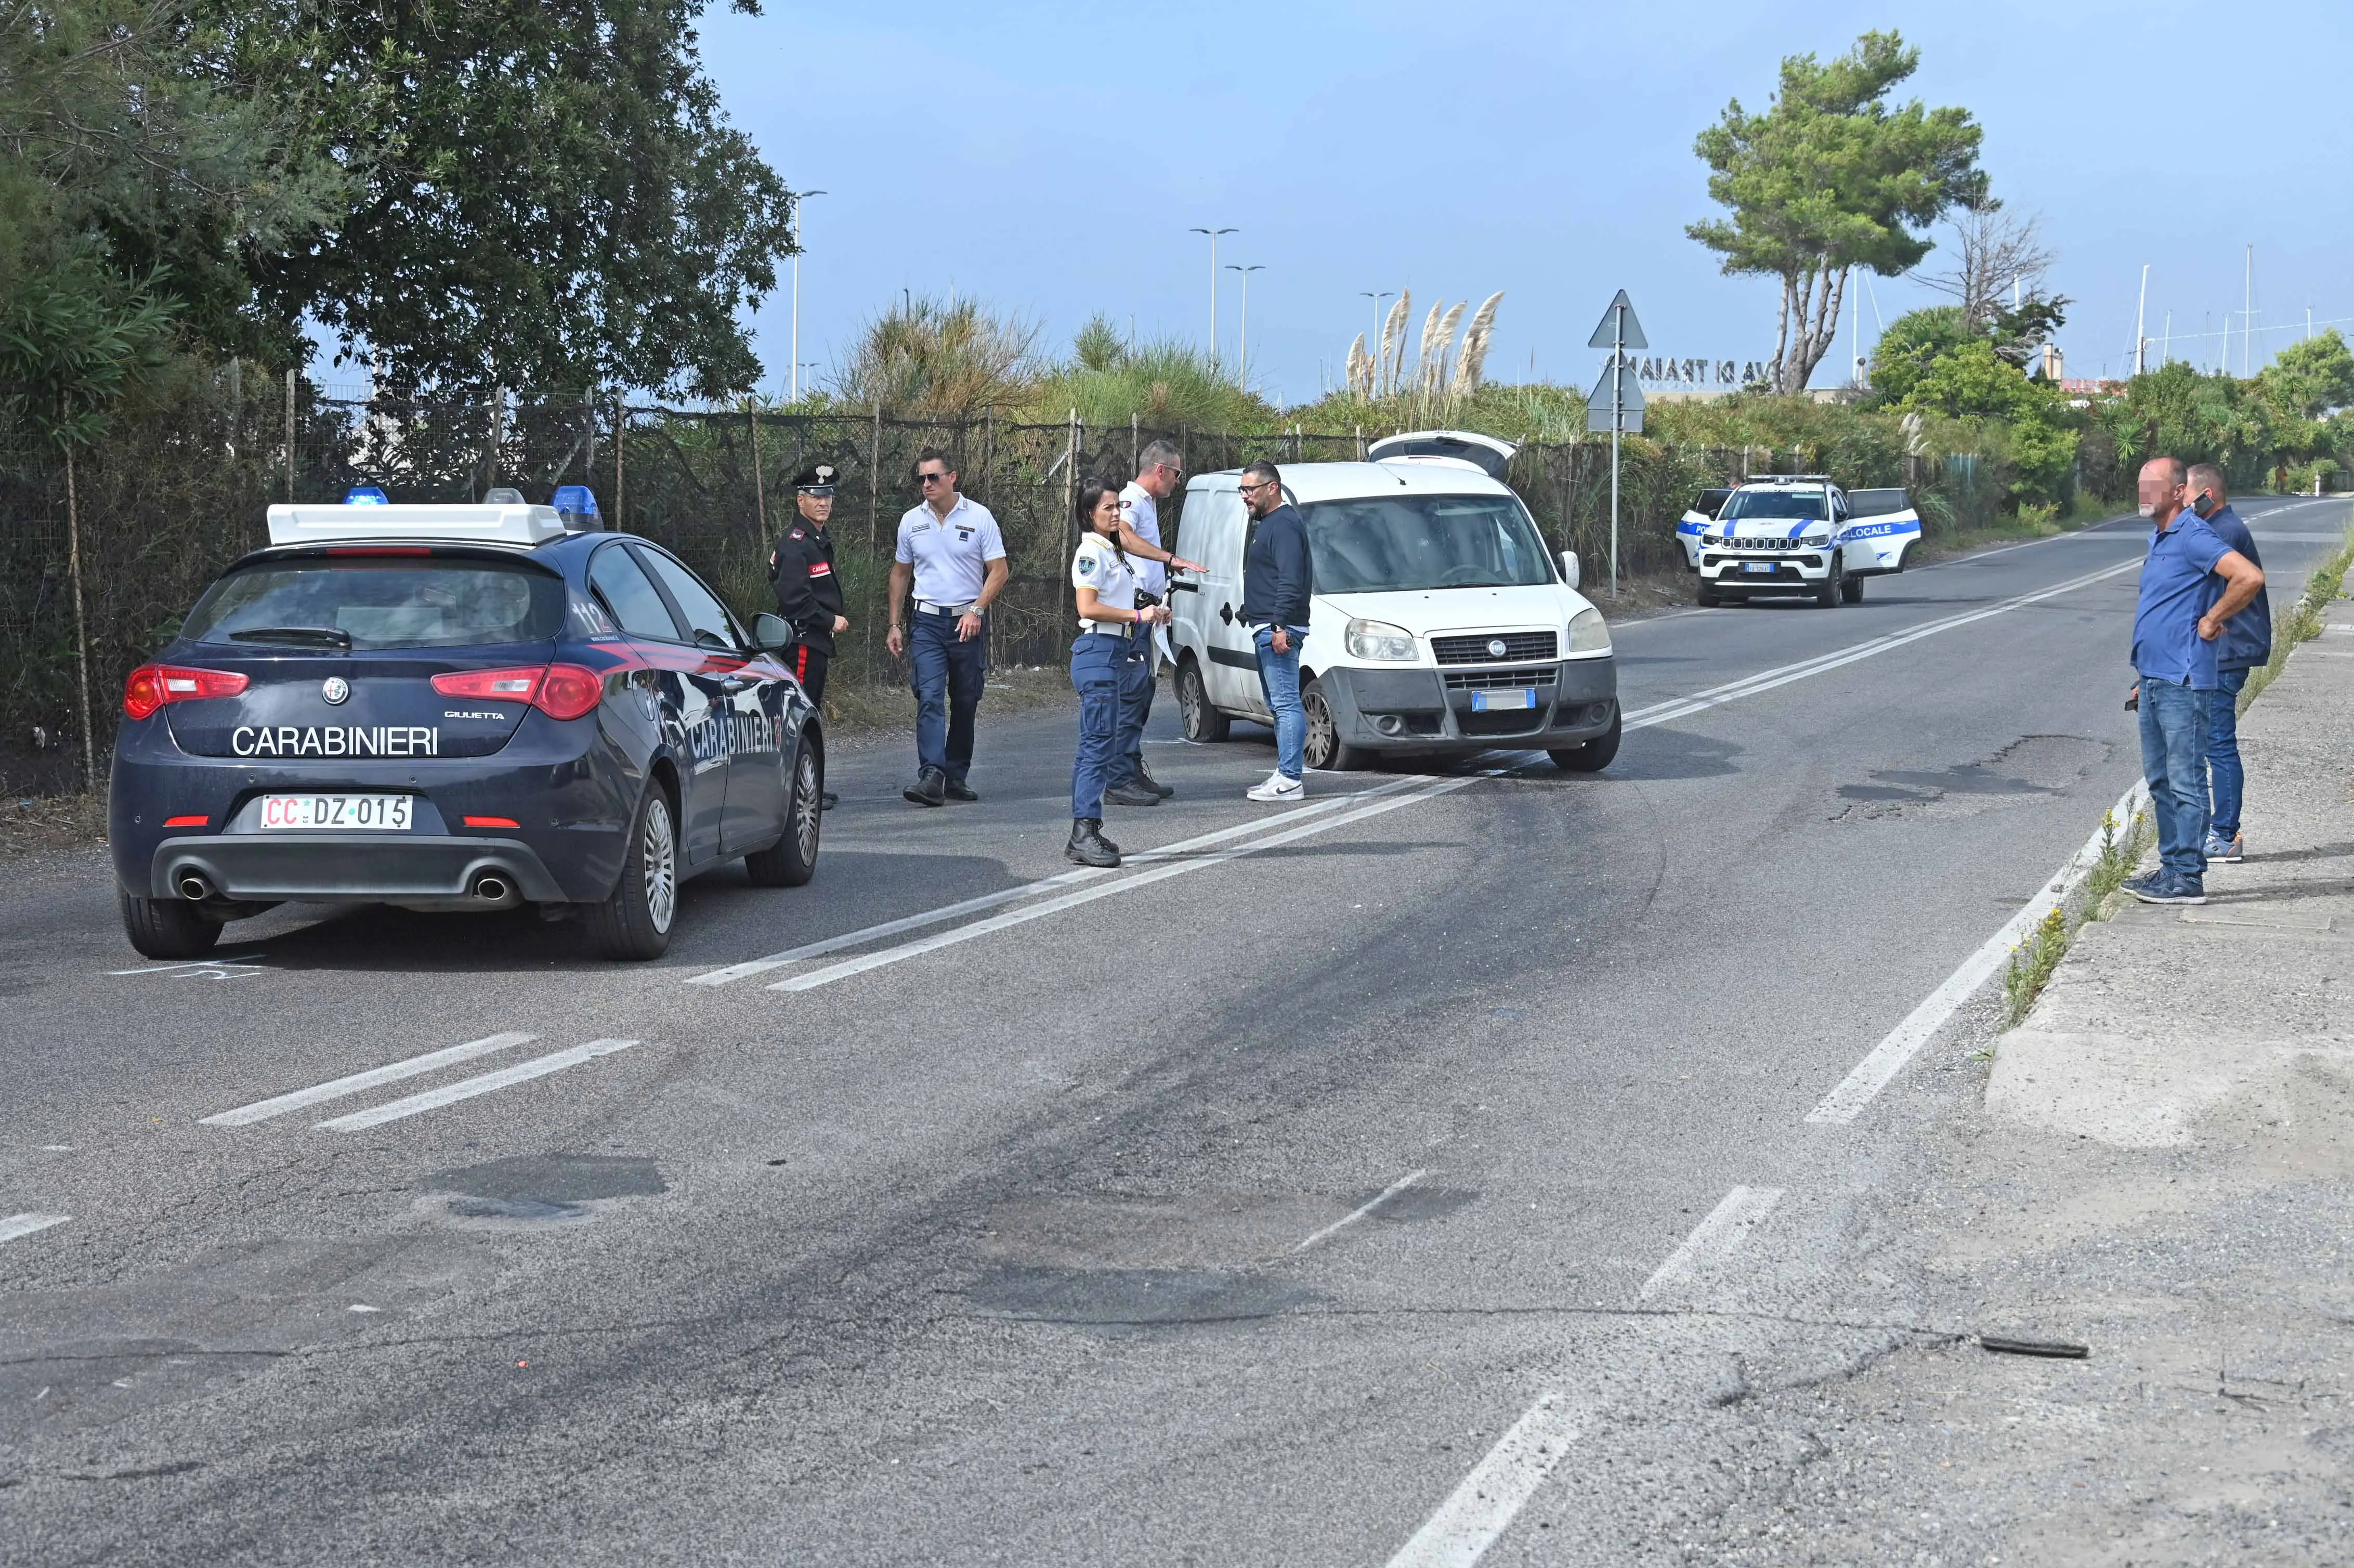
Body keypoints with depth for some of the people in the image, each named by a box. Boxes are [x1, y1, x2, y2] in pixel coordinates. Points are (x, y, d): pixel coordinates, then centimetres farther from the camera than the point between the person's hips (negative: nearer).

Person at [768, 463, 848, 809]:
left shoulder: (820, 541, 18)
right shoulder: (794, 543, -14)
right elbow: (793, 598, -21)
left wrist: (838, 617, 11)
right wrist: (831, 621, -14)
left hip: (817, 640, 11)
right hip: (802, 641, -11)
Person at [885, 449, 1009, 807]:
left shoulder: (979, 517, -2)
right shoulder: (911, 521, 7)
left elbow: (999, 571, -3)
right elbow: (900, 574, 17)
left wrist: (977, 610, -17)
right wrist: (894, 625, 13)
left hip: (968, 621, -1)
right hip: (927, 621, 1)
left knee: (965, 704, 6)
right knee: (930, 698, -14)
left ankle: (956, 778, 17)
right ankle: (931, 777, -24)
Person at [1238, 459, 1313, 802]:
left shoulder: (1284, 524, -12)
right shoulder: (1270, 523, 22)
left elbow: (1290, 580, -22)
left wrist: (1280, 626, -27)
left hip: (1278, 630, -12)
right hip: (1268, 630, 12)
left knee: (1286, 703, -12)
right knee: (1281, 704, 12)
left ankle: (1289, 780, -15)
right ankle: (1289, 769, 16)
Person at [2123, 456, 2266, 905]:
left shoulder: (2193, 537, -14)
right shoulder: (2159, 540, 16)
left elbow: (2250, 577, -26)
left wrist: (2212, 621, -15)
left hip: (2182, 684, -10)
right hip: (2156, 683, 10)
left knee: (2186, 782, -5)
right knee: (2160, 781, 14)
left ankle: (2188, 877, -2)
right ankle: (2171, 868, 22)